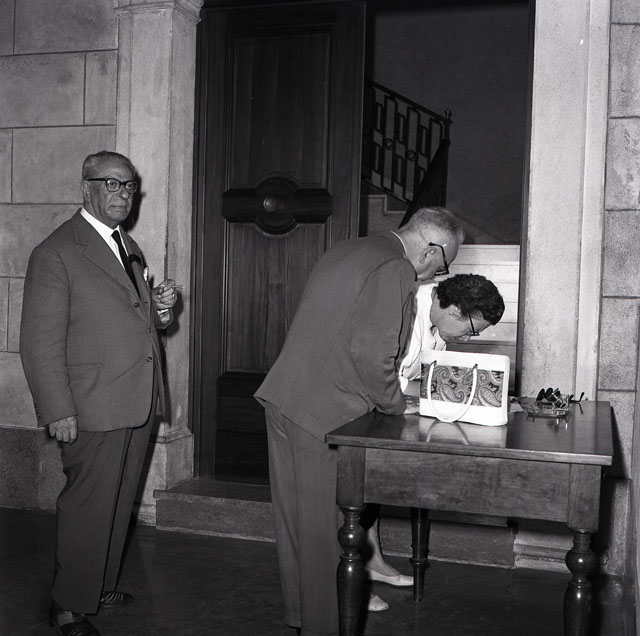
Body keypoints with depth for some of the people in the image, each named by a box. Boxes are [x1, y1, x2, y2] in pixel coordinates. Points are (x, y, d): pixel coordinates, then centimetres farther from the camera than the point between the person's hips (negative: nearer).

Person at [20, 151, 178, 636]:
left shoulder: (129, 247, 16)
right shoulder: (56, 253, -10)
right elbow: (41, 341, -13)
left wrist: (159, 311, 2)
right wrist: (57, 410, -16)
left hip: (138, 404, 8)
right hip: (94, 409, -8)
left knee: (119, 504, 18)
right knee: (88, 508, 1)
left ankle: (100, 586, 35)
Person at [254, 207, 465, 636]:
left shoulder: (348, 251, 16)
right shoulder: (395, 270, -14)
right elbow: (372, 352, -23)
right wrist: (395, 404, -6)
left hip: (284, 397, 10)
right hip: (325, 413, -10)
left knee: (296, 516, 18)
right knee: (327, 525, 4)